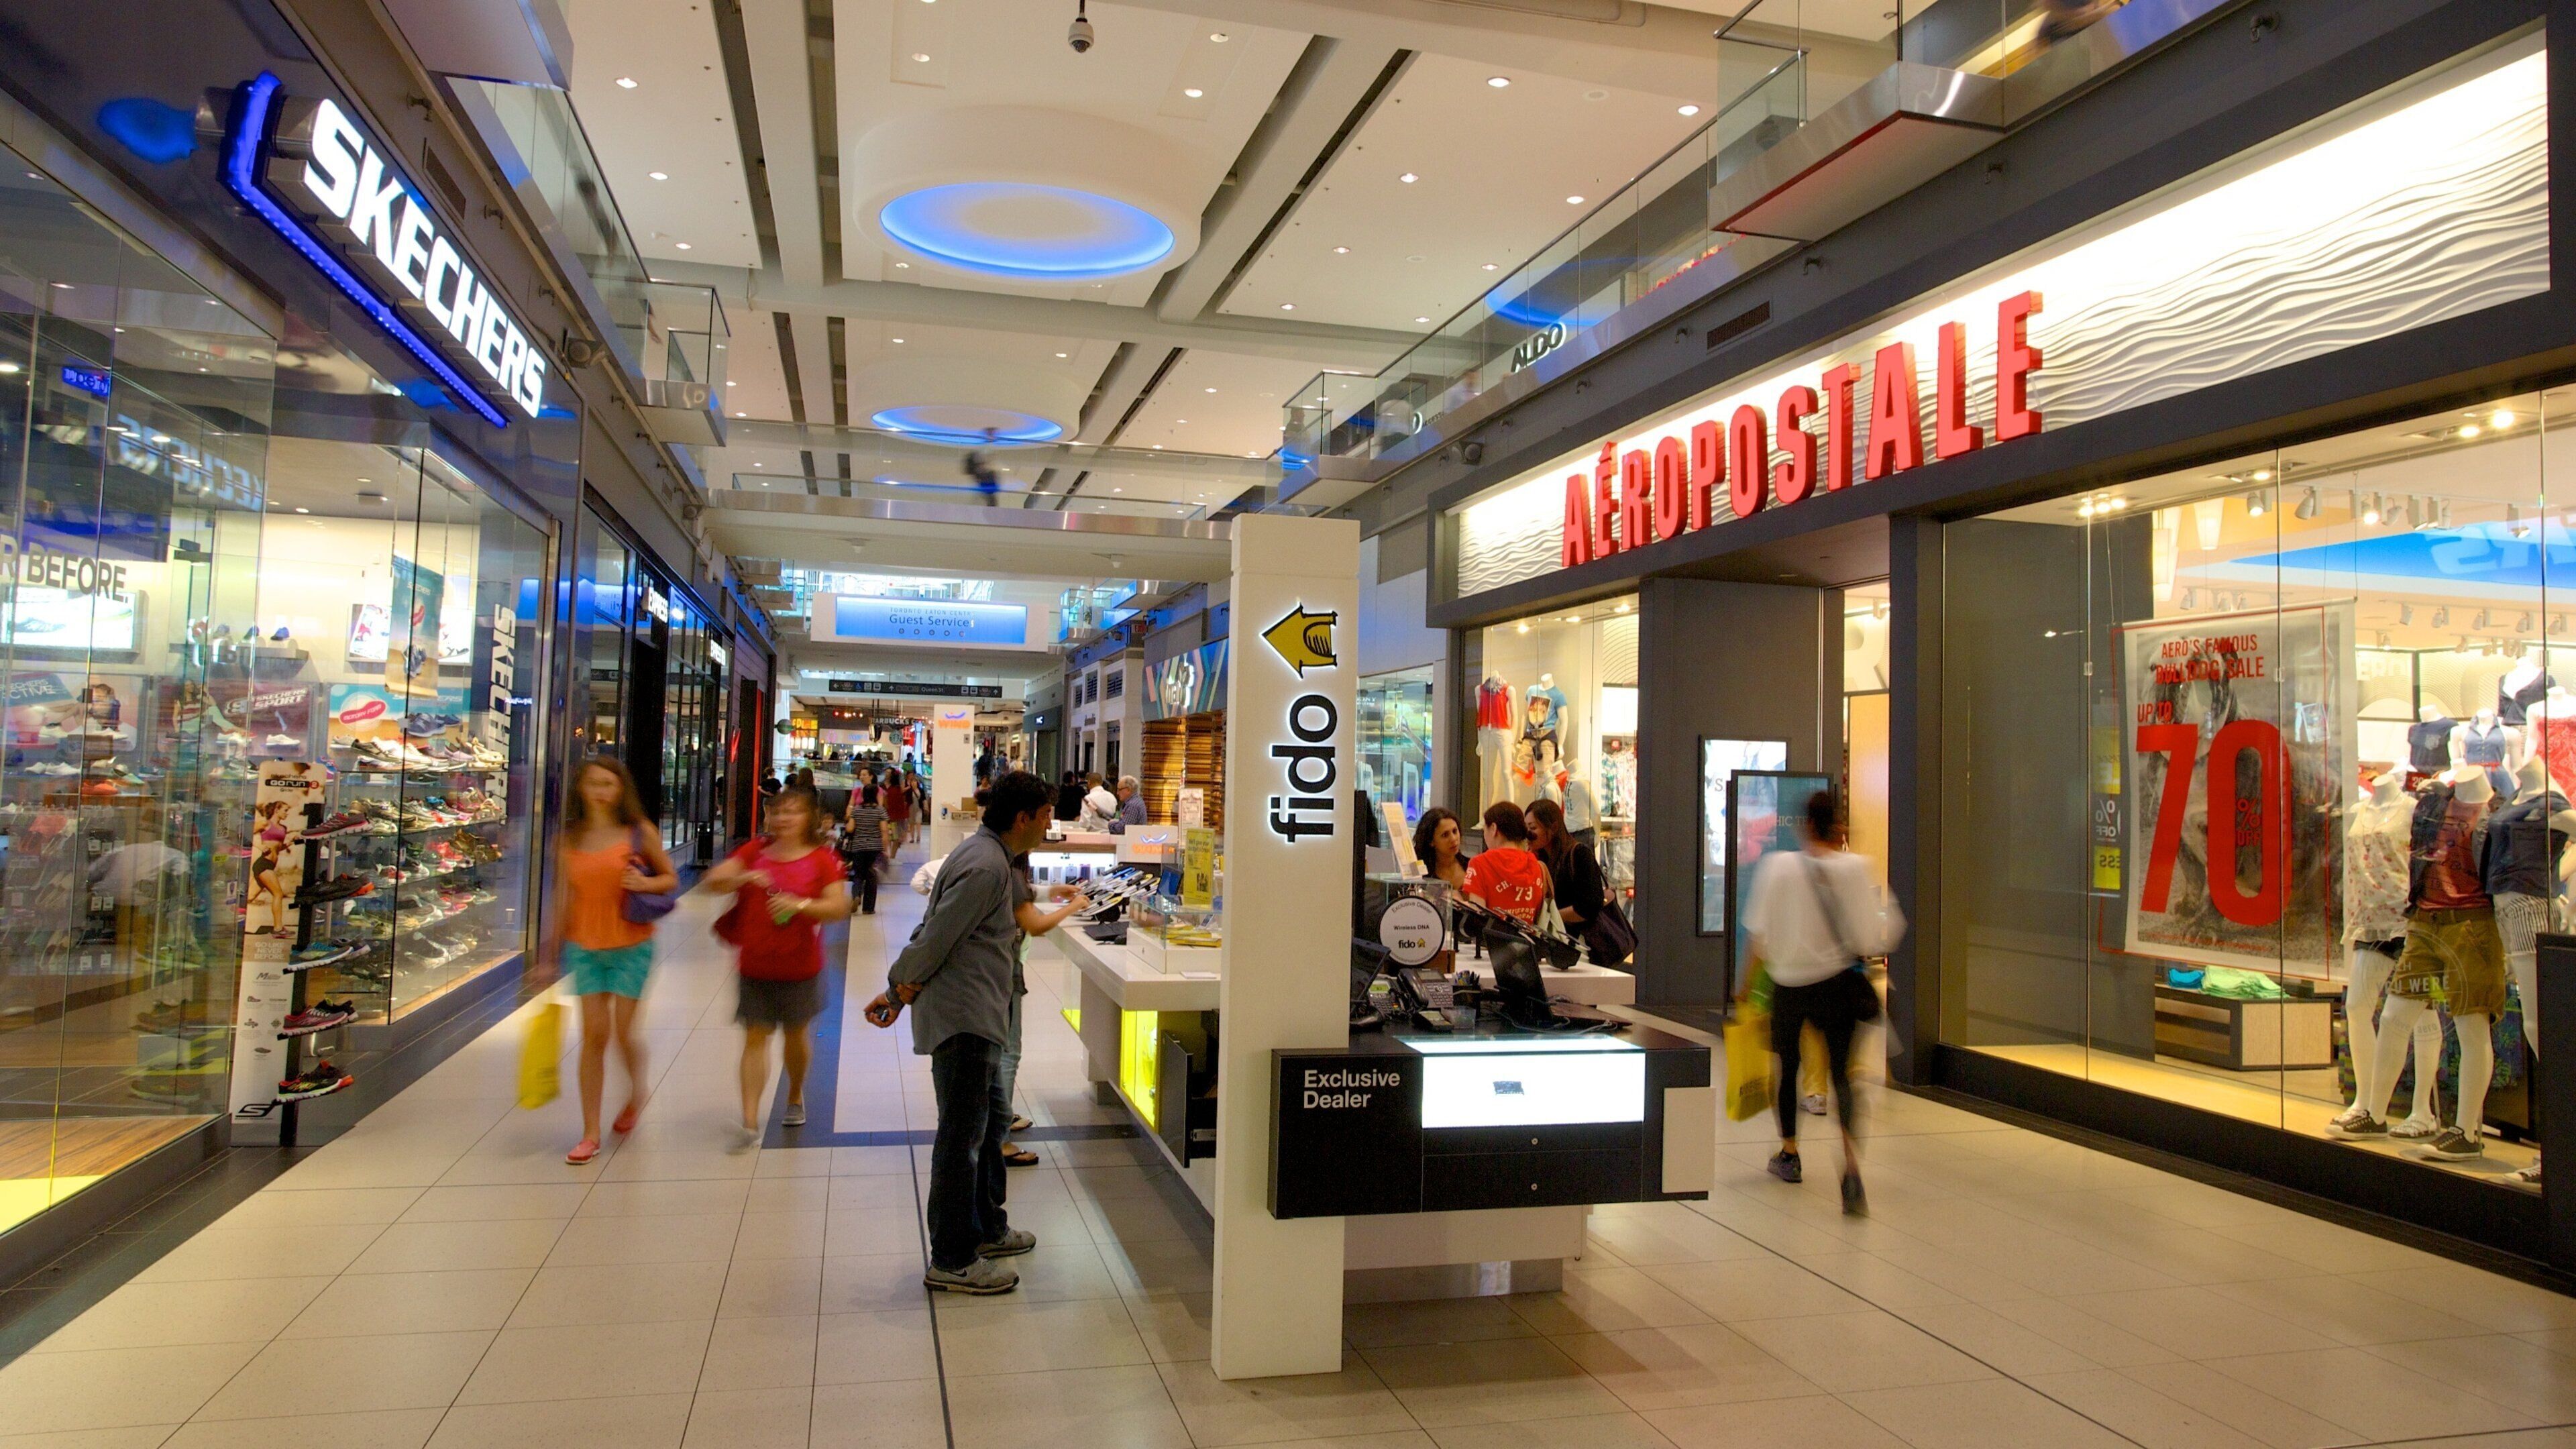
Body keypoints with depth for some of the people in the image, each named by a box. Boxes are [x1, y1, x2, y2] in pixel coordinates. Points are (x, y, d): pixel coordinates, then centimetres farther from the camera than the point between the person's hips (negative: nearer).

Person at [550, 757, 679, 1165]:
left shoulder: (639, 832, -4)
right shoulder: (570, 840, 2)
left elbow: (671, 877, 4)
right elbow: (563, 897, 5)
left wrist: (645, 883, -18)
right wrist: (554, 954, 5)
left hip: (631, 947, -2)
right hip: (585, 947, 2)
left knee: (623, 1032, 0)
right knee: (593, 1035, 1)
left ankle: (636, 1092, 33)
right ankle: (591, 1133, 10)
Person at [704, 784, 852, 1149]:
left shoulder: (822, 860, -6)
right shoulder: (754, 851, 2)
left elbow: (839, 908, -15)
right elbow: (714, 882, -5)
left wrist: (801, 905, -29)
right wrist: (742, 877, -24)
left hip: (799, 966, -1)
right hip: (754, 965, 1)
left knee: (796, 1034, 15)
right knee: (755, 1038, -1)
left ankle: (796, 1098, 40)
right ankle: (750, 1123, -1)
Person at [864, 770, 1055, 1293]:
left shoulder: (988, 855, 15)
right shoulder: (986, 867, -19)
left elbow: (929, 930, 17)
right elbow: (935, 937, -20)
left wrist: (897, 990, 16)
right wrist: (900, 991, -6)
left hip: (977, 1017, 11)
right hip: (962, 1018, -11)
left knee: (991, 1120, 21)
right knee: (962, 1134, -4)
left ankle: (988, 1229, 36)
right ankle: (951, 1262, 4)